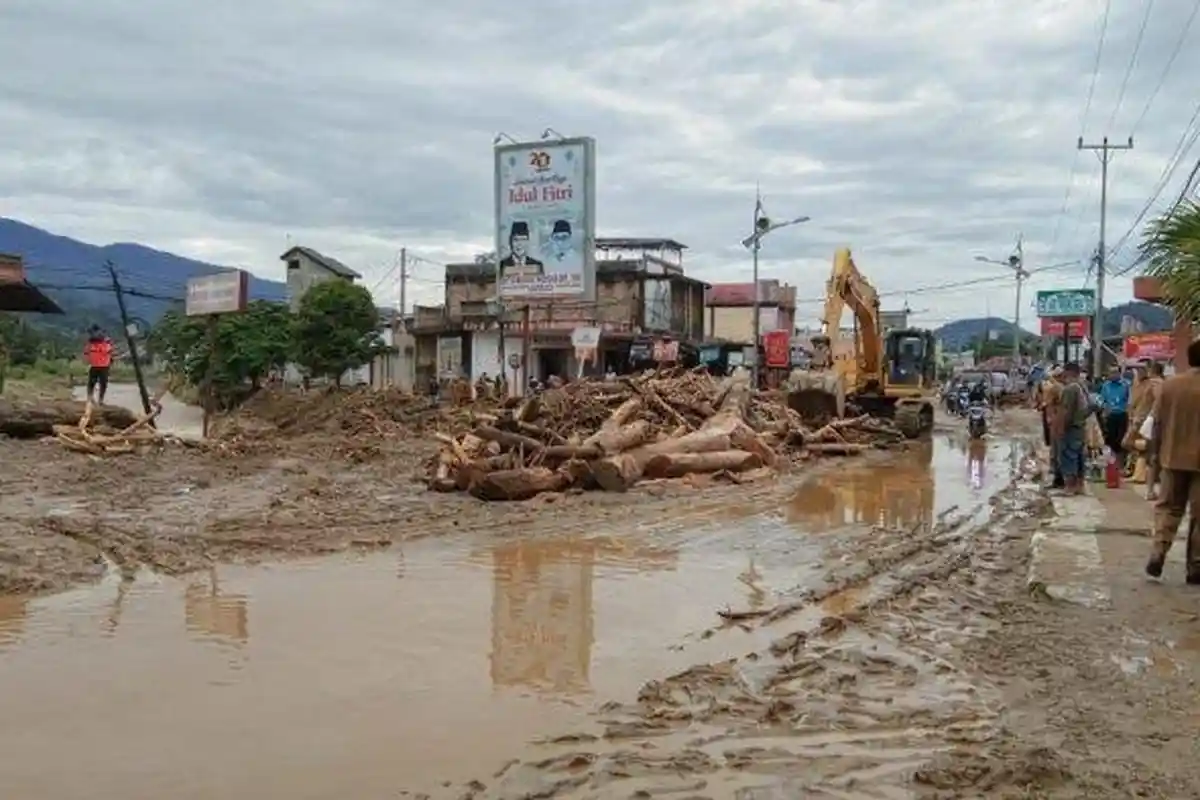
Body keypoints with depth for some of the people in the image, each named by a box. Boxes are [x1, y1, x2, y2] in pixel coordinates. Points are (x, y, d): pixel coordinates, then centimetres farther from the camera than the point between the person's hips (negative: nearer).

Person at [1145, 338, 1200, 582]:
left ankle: (1158, 553, -5)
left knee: (1168, 507, 13)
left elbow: (1158, 422, 3)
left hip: (1173, 457, 3)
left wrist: (1158, 452, 14)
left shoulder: (1170, 384, -1)